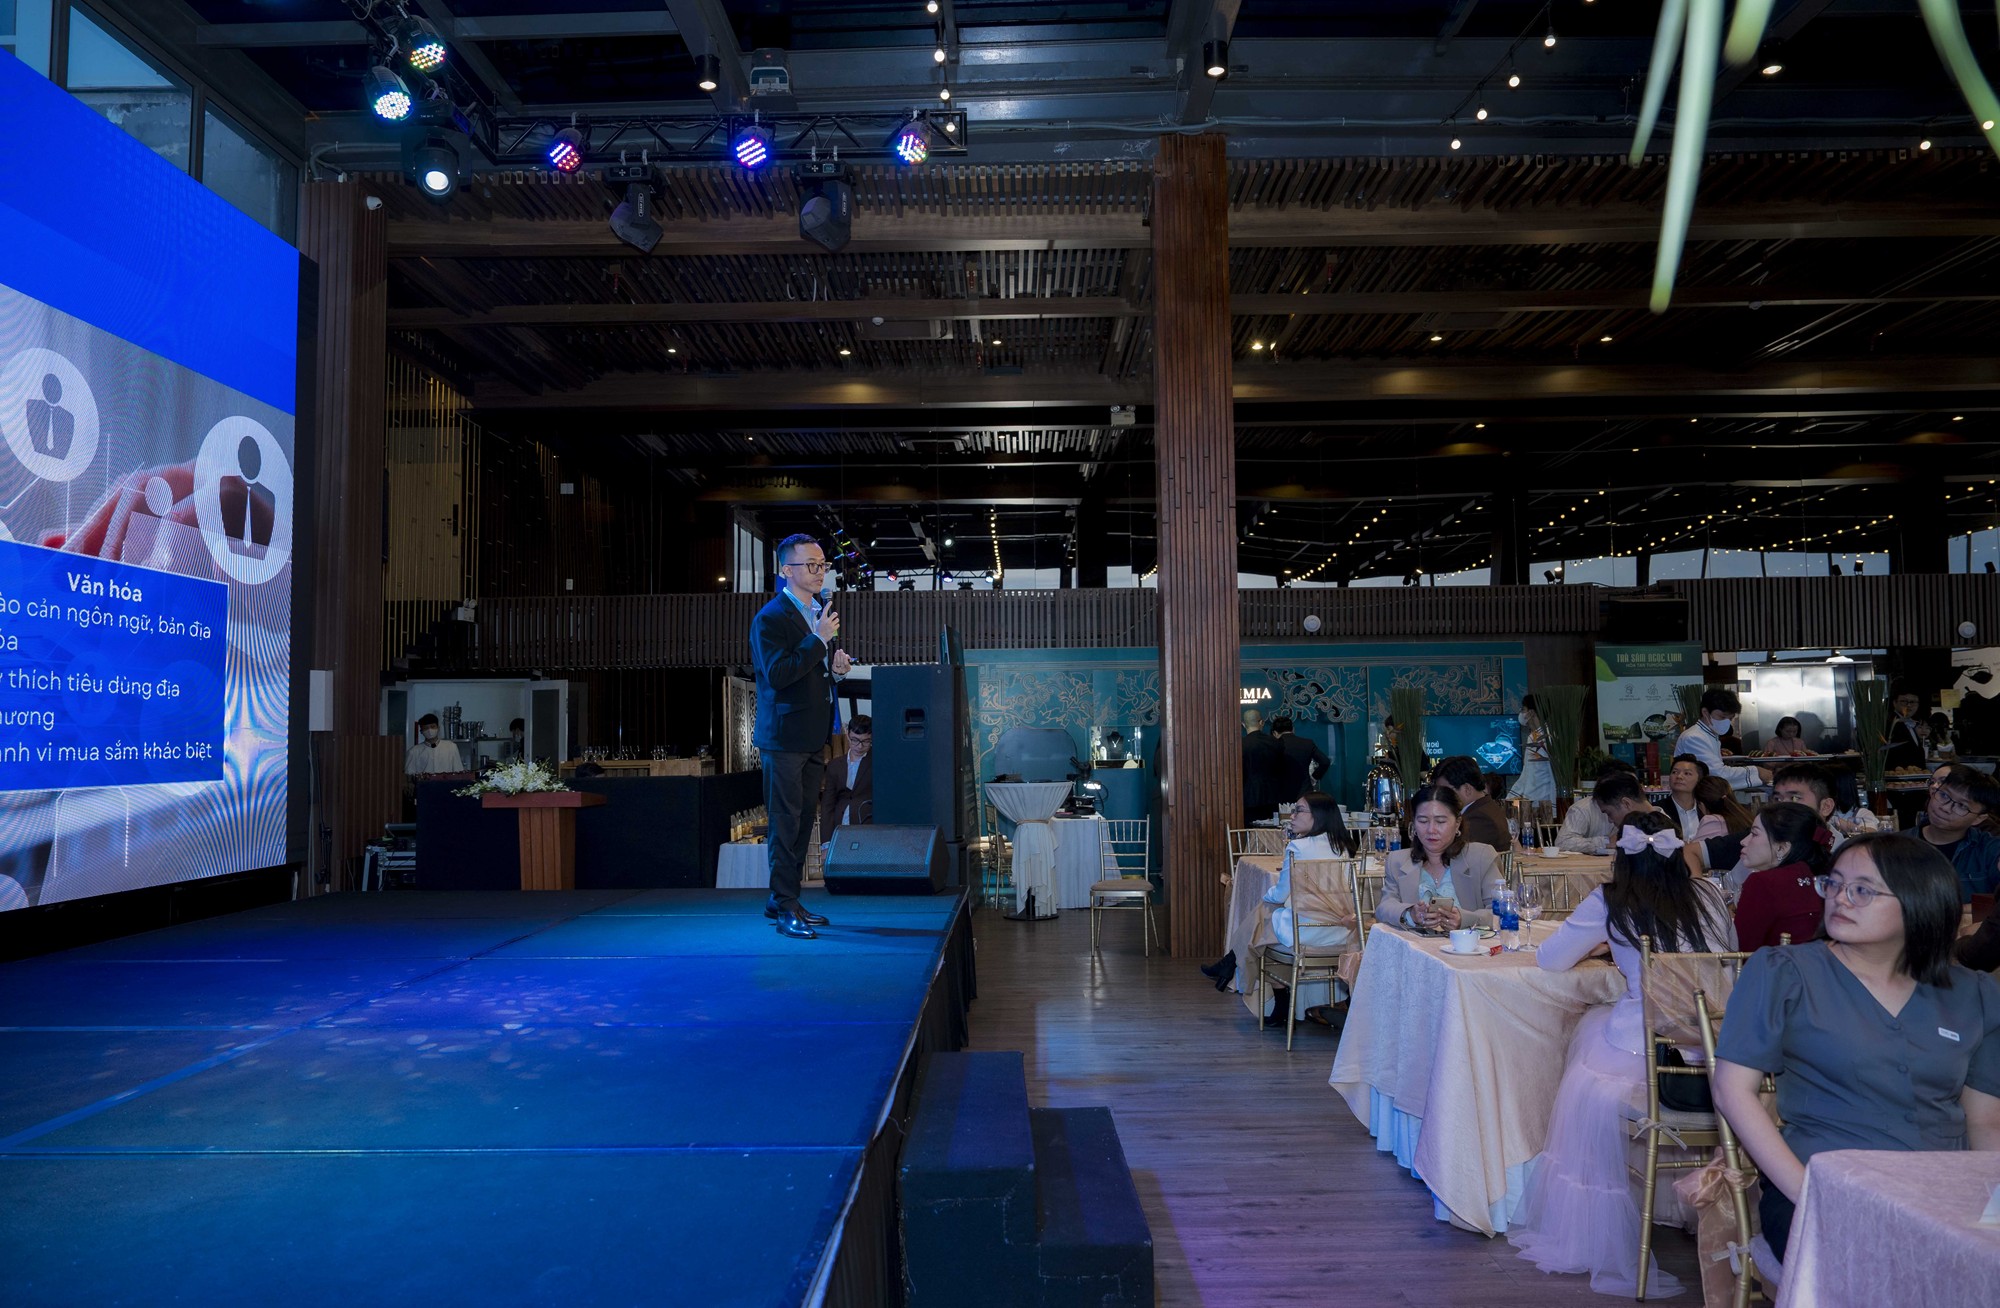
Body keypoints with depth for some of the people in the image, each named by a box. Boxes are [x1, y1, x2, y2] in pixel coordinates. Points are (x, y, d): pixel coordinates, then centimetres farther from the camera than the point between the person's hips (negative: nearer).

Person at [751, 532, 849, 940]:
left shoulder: (820, 612, 14)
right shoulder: (771, 618, -13)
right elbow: (777, 674, -24)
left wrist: (836, 666, 2)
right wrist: (819, 639, -26)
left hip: (813, 736, 9)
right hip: (784, 735, -9)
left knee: (802, 822, 14)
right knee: (786, 823, -5)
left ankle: (781, 900, 25)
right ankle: (785, 909, 2)